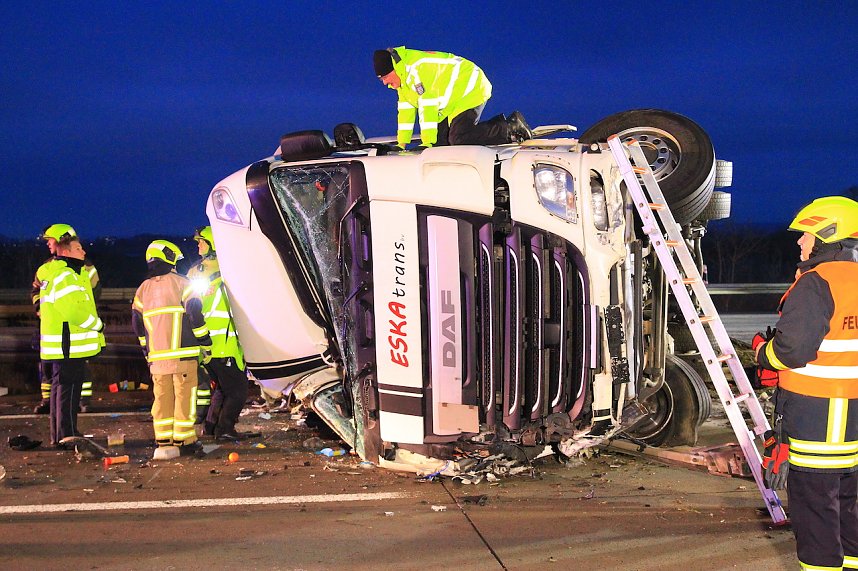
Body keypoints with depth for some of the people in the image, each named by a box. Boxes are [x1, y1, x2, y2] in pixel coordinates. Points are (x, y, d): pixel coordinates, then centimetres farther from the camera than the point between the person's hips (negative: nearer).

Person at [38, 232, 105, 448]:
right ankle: (66, 436, -4)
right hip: (69, 344, -11)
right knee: (68, 389, -7)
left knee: (61, 388, 16)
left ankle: (59, 435, 24)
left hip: (64, 345, 11)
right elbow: (74, 310, -24)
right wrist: (97, 325, -12)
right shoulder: (64, 276, -17)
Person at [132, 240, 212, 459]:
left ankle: (163, 442, 6)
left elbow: (138, 323, 14)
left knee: (162, 397, 8)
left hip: (157, 356, 5)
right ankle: (183, 441, 0)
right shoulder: (181, 283, -2)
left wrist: (147, 351, 23)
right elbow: (195, 316, -7)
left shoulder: (143, 288, 12)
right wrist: (205, 344, 0)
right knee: (184, 395, 0)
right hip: (183, 354, -4)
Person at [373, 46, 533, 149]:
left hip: (470, 89, -11)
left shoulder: (416, 69, -25)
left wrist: (427, 143, -23)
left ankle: (511, 127, -13)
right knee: (440, 140, 2)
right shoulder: (403, 75, 8)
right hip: (452, 103, 11)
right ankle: (499, 125, 6)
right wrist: (401, 144, 8)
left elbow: (428, 106, -26)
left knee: (459, 139, -24)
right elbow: (406, 109, 12)